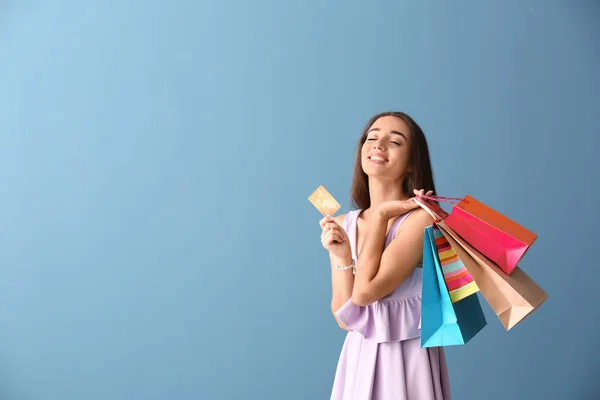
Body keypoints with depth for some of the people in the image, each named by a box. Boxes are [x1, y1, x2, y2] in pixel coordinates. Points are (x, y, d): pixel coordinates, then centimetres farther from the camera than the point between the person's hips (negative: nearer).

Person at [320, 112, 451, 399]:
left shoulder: (423, 217, -15)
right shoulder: (342, 225, 1)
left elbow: (366, 292, -23)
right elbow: (345, 318, -2)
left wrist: (381, 216, -16)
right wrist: (343, 258, -14)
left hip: (408, 361, -4)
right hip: (358, 360, 5)